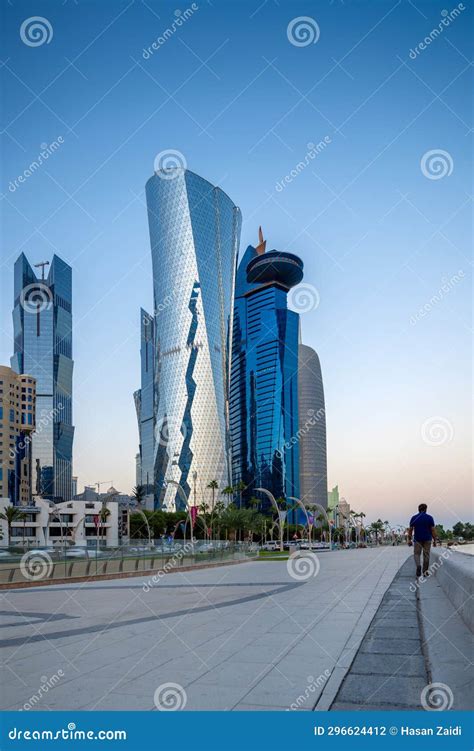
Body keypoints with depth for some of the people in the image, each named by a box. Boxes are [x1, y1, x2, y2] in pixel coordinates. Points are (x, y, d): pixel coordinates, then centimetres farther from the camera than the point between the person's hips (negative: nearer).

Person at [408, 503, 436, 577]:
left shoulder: (414, 518, -1)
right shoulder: (429, 517, -5)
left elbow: (410, 530, -1)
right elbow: (433, 530, -8)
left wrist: (409, 539, 6)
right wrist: (434, 540, -1)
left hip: (417, 539, 0)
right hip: (427, 539, 0)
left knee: (417, 554, 9)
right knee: (426, 555, 10)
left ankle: (418, 565, -18)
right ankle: (425, 571, 13)